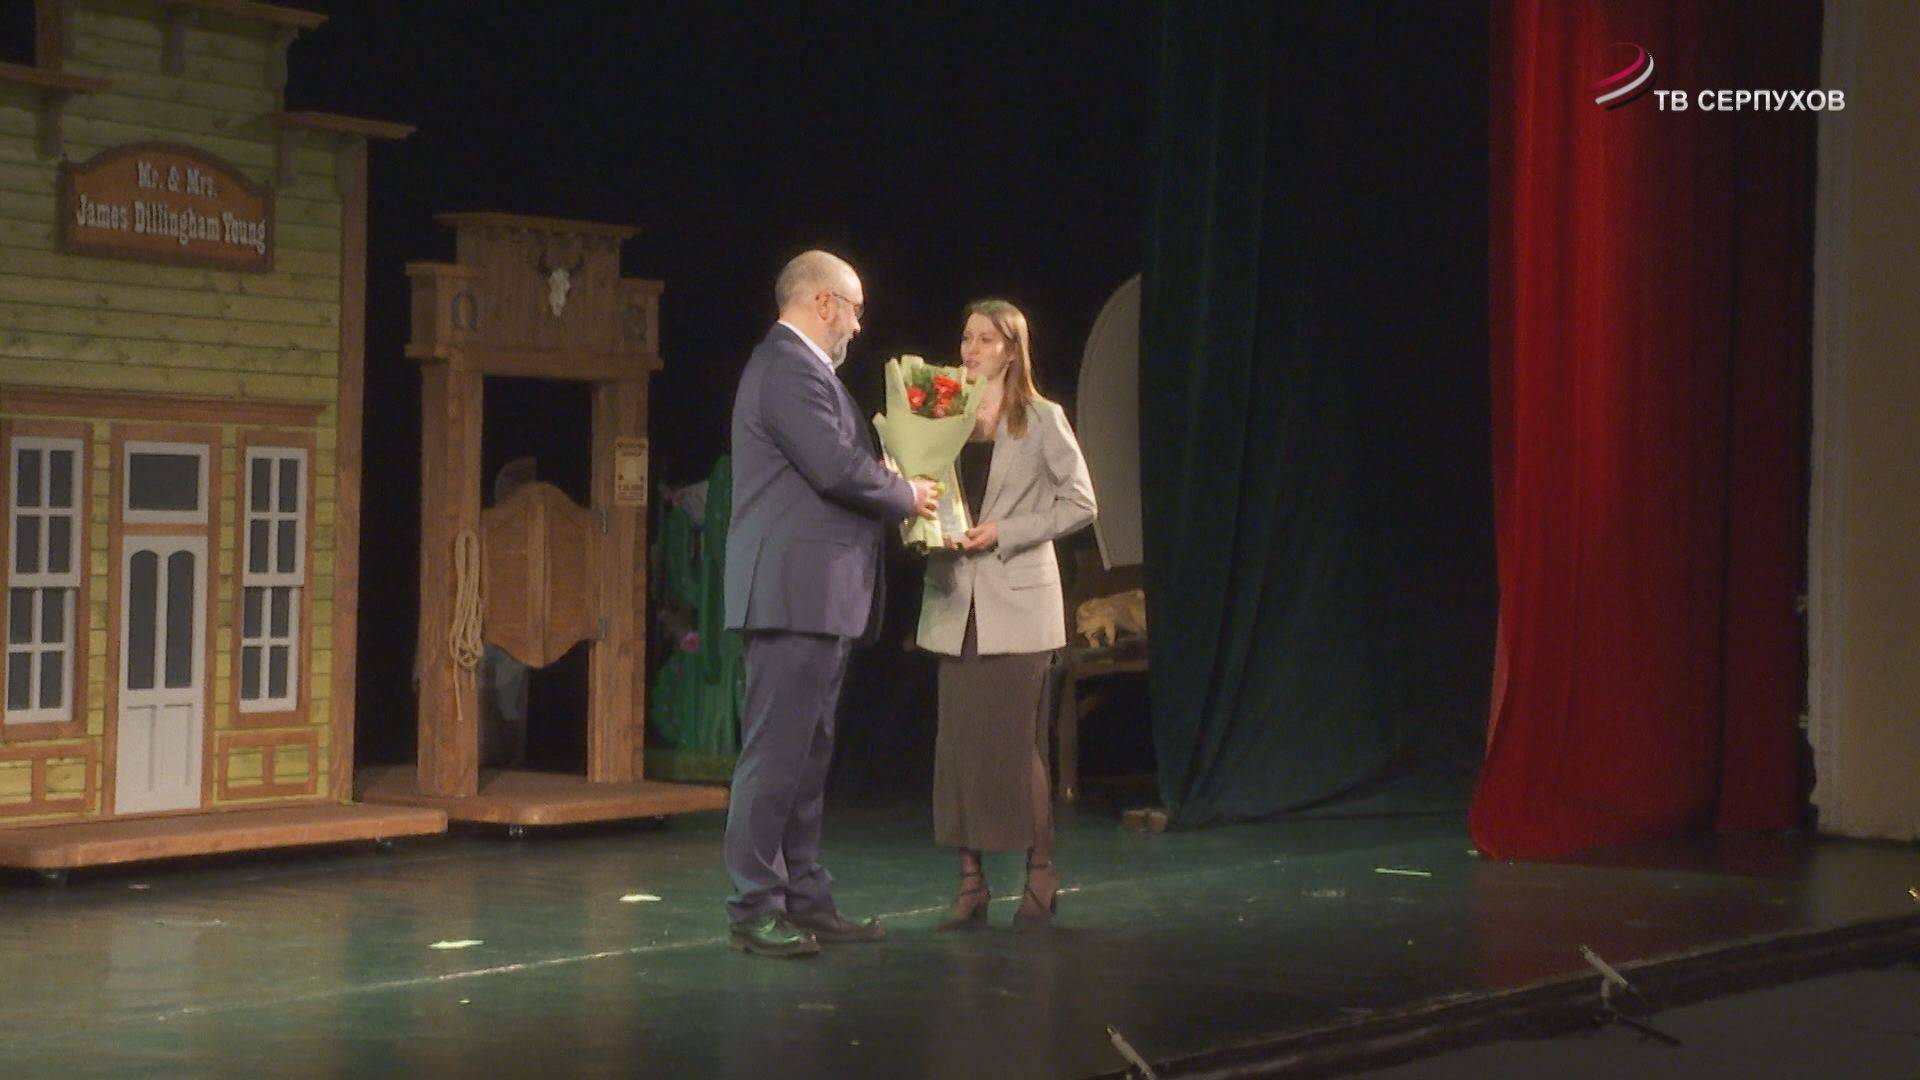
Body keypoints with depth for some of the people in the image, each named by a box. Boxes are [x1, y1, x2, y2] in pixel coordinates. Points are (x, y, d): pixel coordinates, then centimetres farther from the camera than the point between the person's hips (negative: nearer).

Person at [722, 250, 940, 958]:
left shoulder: (801, 368, 21)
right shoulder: (786, 368, -13)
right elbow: (837, 468, -20)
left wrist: (894, 491, 7)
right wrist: (907, 497, -4)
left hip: (820, 597, 11)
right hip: (792, 593, -11)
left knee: (807, 756, 13)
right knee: (774, 755, -8)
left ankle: (804, 899, 19)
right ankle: (753, 911, -6)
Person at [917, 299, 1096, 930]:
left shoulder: (1042, 421, 0)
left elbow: (1080, 502, -2)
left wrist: (1005, 532, -11)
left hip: (1017, 602, -4)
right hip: (955, 600, 4)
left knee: (1017, 741, -4)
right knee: (959, 741, 2)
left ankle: (1040, 876, 6)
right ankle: (971, 880, 6)